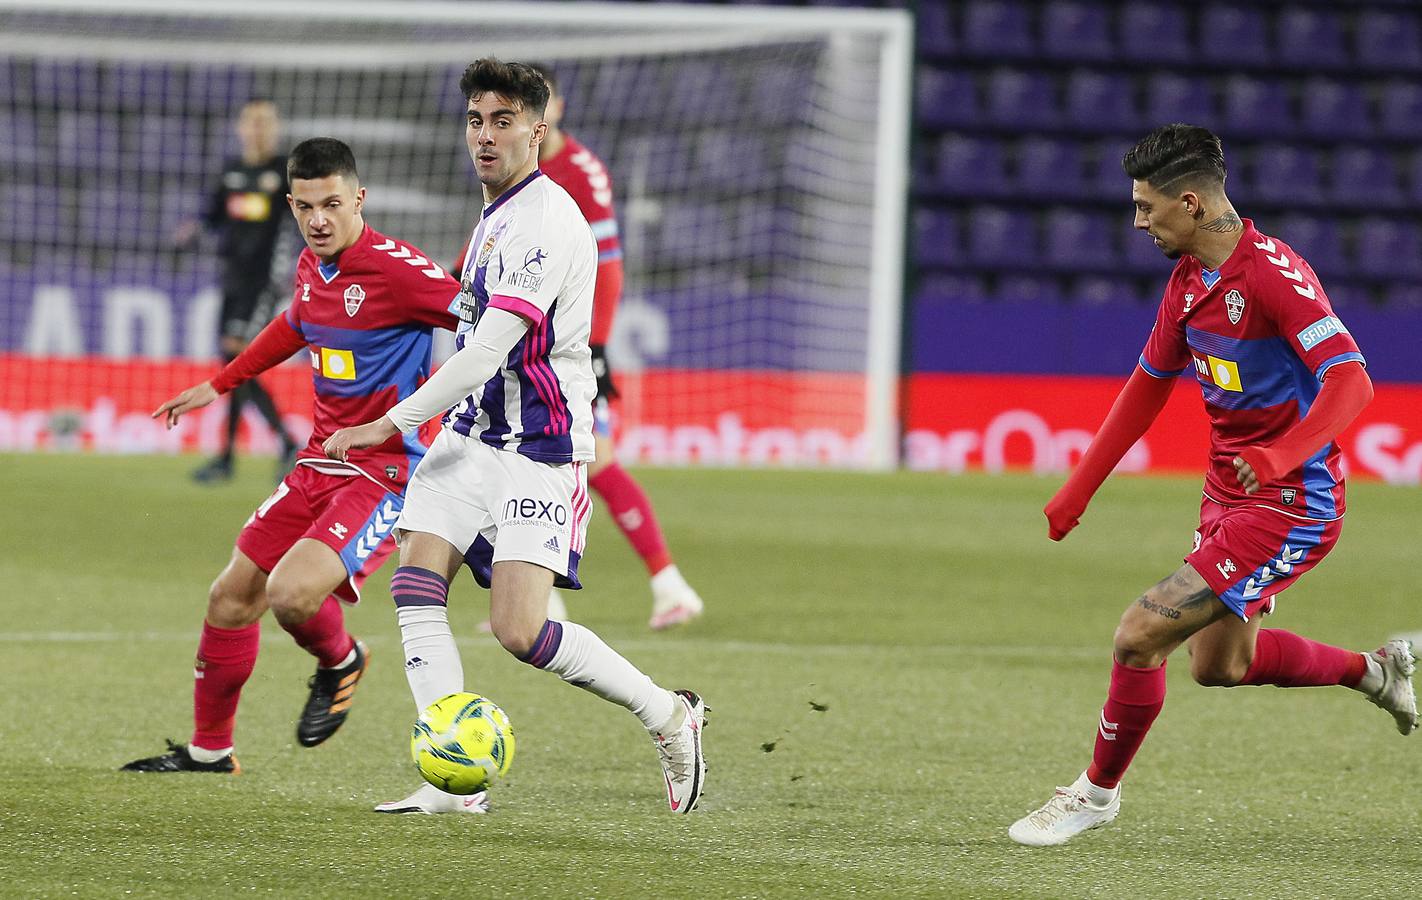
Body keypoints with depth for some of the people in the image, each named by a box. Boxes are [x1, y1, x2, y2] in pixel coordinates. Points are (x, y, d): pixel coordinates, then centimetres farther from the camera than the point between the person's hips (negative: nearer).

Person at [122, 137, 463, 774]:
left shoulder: (395, 268, -18)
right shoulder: (311, 267, 7)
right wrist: (221, 384, 38)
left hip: (384, 470, -8)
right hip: (320, 462, 8)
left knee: (292, 594, -26)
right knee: (230, 599, 11)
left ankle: (340, 663, 10)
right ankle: (208, 749, 30)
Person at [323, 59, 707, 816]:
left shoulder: (546, 221, -19)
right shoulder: (496, 214, 13)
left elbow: (487, 350, -23)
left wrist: (390, 424, -20)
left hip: (540, 450, -9)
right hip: (471, 435, 9)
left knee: (518, 630, -16)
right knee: (415, 585, -8)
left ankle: (667, 716, 4)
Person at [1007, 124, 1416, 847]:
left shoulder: (1273, 273, -22)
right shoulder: (1188, 279, 6)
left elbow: (1351, 380, -31)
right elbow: (1150, 382, 19)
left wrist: (1284, 454, -46)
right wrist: (1079, 489, 20)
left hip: (1290, 504, -10)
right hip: (1227, 493, 10)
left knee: (1141, 633, -14)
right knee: (1219, 664, 23)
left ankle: (1098, 790, 6)